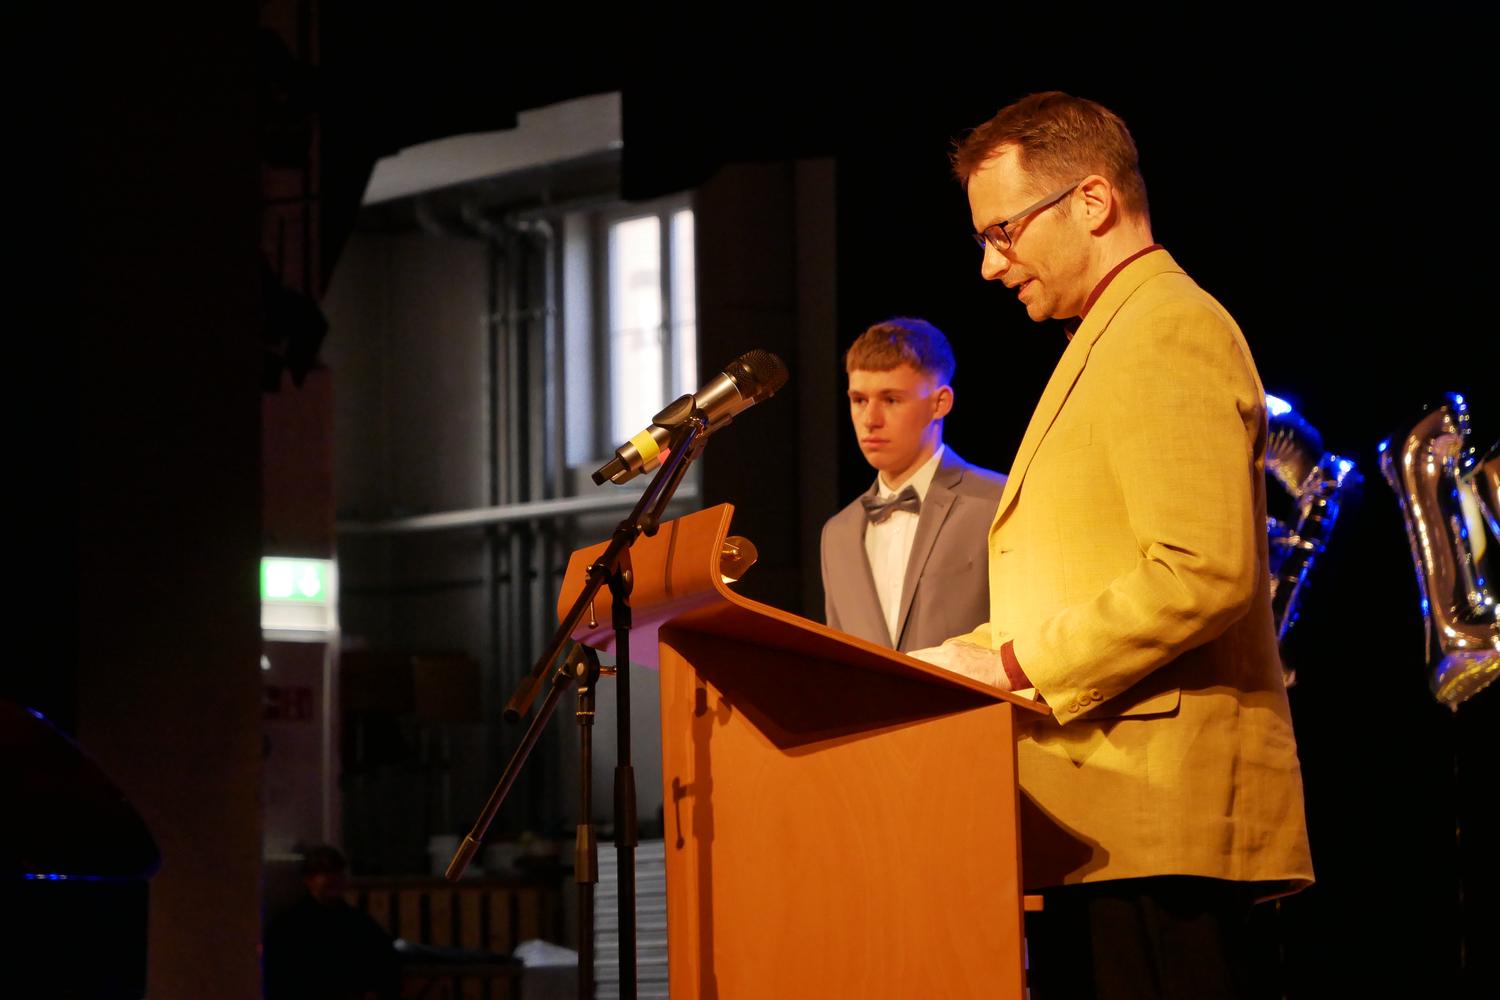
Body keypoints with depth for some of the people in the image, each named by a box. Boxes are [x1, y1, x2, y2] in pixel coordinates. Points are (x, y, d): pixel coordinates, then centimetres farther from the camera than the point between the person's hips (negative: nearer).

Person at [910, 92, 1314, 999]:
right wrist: (969, 658, 12)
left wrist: (1014, 665, -16)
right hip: (1102, 821, 10)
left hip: (1155, 813, -10)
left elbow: (1204, 573, -20)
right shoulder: (1115, 339, 24)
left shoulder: (1171, 330, -8)